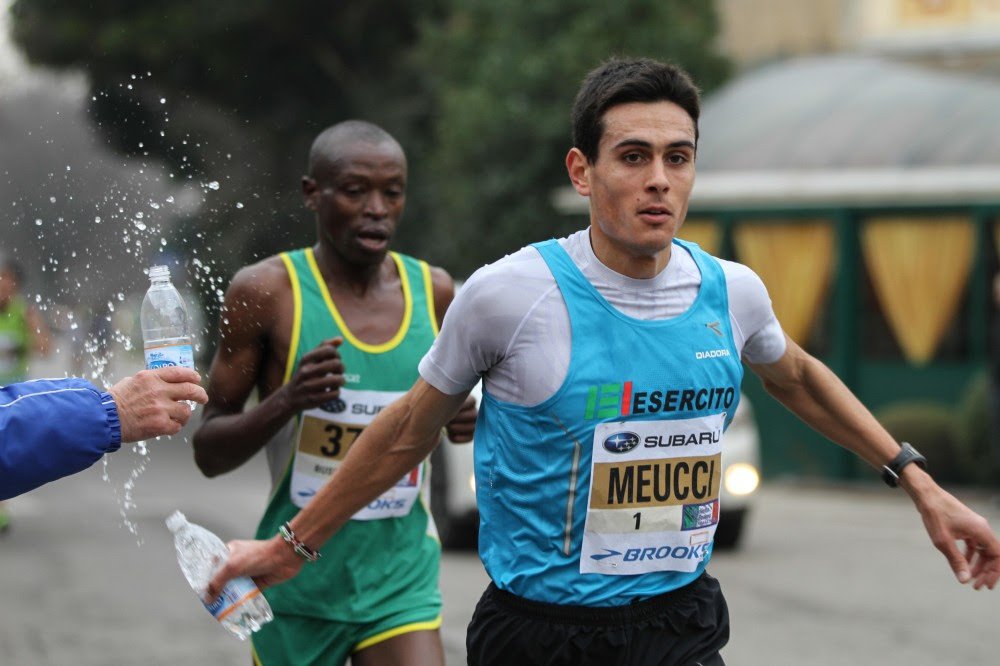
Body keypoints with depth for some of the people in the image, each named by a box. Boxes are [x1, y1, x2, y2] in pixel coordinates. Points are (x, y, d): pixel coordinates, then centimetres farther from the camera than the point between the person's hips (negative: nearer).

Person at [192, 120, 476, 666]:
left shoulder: (433, 291, 3)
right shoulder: (266, 292, -8)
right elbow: (208, 452, -5)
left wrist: (462, 420, -4)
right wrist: (285, 401, -24)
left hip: (402, 582, 2)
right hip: (298, 584, -2)